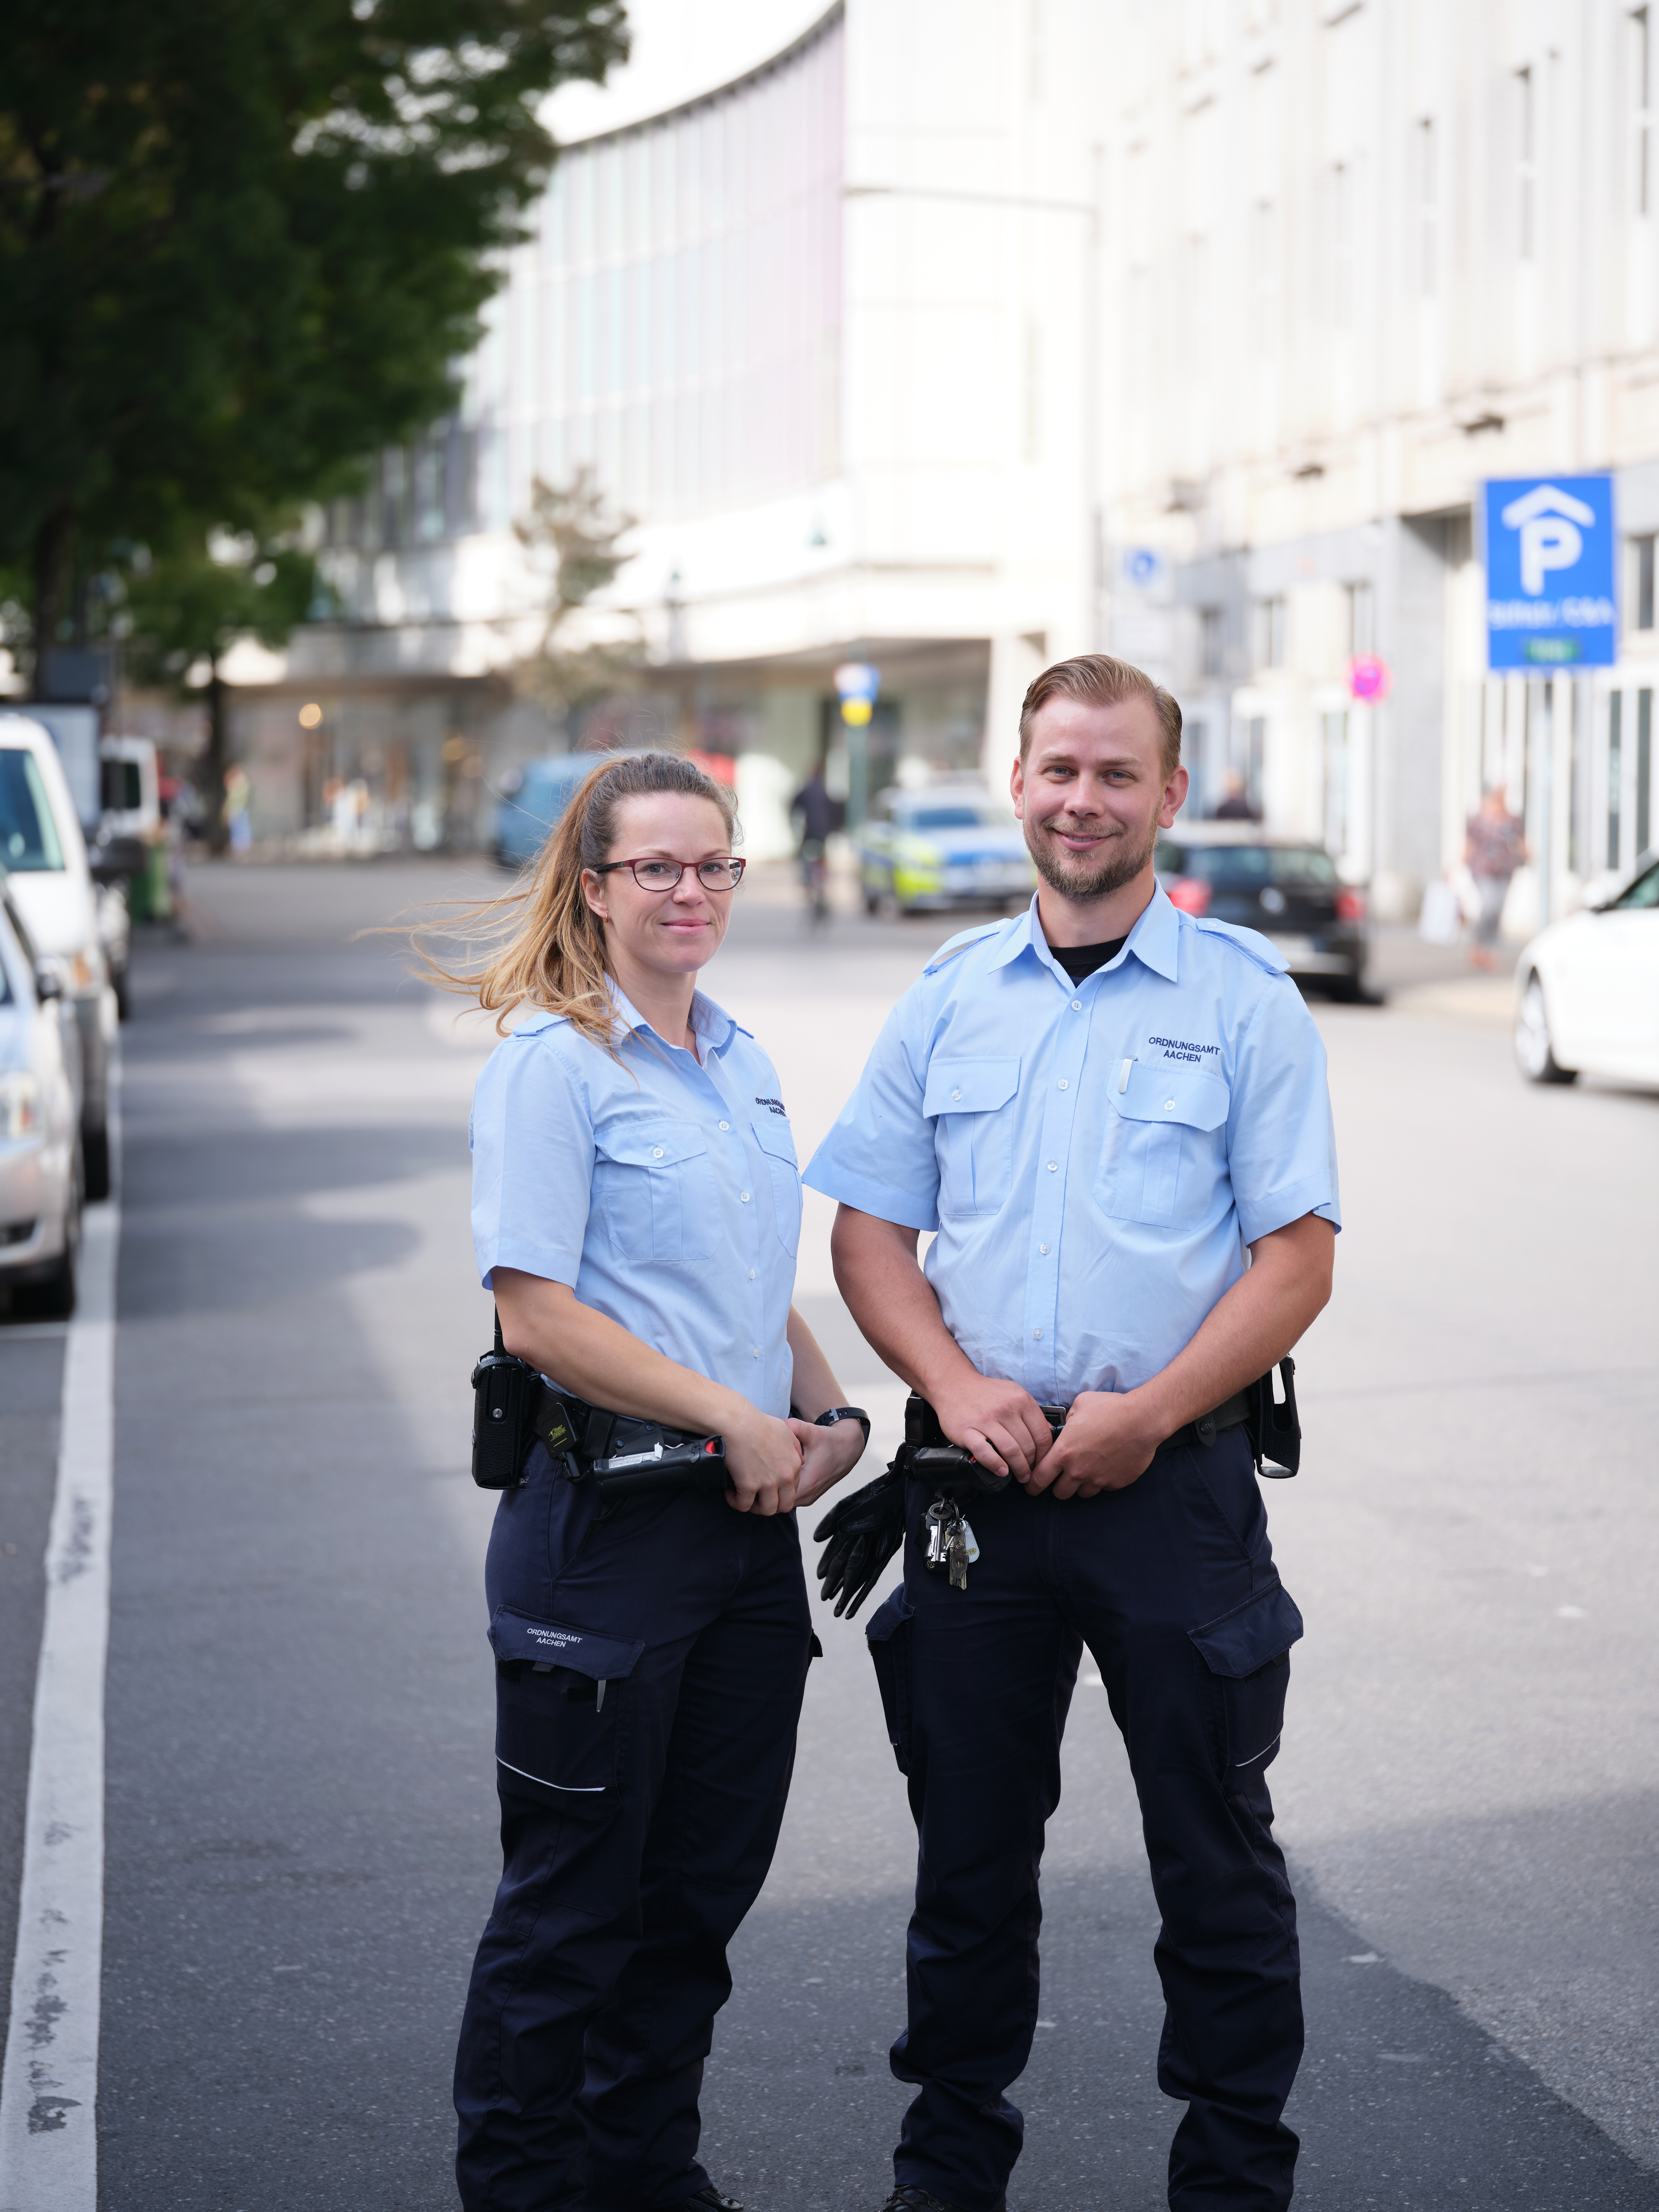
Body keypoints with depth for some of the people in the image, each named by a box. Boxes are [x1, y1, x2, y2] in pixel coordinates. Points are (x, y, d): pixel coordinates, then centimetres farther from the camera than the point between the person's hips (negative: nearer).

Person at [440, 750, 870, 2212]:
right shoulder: (552, 1063, -10)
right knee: (576, 1897, 2)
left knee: (706, 1883, 14)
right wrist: (733, 1419, -16)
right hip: (605, 1526, -7)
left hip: (749, 1521, 7)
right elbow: (538, 1317, -17)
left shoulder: (743, 1064, 14)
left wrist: (828, 1413, 5)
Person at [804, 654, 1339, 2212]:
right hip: (979, 1480, 3)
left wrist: (1145, 1413, -15)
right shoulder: (950, 997, 9)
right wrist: (955, 1383, -8)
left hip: (1176, 1484, -3)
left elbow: (1296, 1260, -5)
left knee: (1214, 1851, 4)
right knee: (968, 1839, 12)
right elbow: (868, 1227, 10)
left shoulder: (1242, 998, -1)